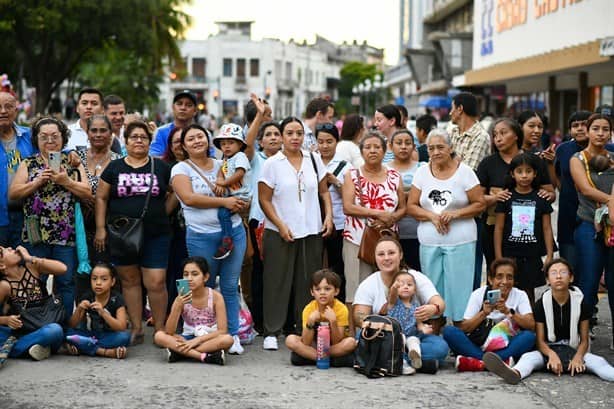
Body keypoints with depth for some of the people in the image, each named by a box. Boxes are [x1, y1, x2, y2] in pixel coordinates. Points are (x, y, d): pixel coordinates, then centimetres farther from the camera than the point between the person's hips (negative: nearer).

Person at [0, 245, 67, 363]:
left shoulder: (31, 267, -2)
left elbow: (62, 268, -14)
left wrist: (30, 258, -13)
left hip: (43, 330, 2)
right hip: (21, 331, -2)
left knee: (55, 330, -35)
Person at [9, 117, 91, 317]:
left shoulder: (73, 164, 8)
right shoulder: (28, 165, 9)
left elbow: (88, 194, 0)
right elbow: (13, 193, 0)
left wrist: (67, 182, -13)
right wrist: (37, 182, -11)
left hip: (66, 235, 0)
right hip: (35, 235, 0)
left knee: (66, 283, 3)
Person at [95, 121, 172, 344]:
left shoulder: (161, 167, 7)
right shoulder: (114, 168, 6)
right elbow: (101, 198, 7)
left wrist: (161, 214, 3)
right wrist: (100, 229, 0)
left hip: (155, 235, -1)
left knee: (156, 282, -8)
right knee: (129, 280, 7)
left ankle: (160, 329, 5)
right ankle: (136, 328, 16)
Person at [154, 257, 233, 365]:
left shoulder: (216, 297, -10)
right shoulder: (181, 298, -6)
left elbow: (222, 331, -15)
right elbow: (169, 332, -15)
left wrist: (197, 340, -22)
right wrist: (177, 306, -28)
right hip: (187, 339, 2)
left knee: (228, 339, -35)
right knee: (159, 336, -24)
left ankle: (179, 352, -26)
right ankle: (205, 356, -31)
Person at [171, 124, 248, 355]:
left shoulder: (221, 165, 12)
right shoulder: (181, 169, 0)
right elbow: (189, 197, -15)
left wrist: (239, 204, -2)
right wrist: (223, 202, -16)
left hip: (234, 231, 3)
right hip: (201, 237, -3)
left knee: (230, 286, 5)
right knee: (205, 287, 6)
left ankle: (232, 335, 13)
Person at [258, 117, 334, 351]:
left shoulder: (314, 160, 8)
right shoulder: (272, 164, -3)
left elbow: (324, 191, 14)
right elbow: (264, 200, -5)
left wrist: (328, 215, -1)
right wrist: (281, 226, -13)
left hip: (312, 232, 3)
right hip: (280, 233, -3)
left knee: (308, 283, 7)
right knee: (278, 283, 0)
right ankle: (271, 332, 7)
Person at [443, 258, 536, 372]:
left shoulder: (520, 296, 1)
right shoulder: (478, 294, 1)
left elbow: (531, 325, -13)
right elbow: (464, 329, -4)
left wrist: (508, 311, -25)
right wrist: (484, 313, -19)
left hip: (505, 348, 0)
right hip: (477, 346, 0)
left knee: (529, 336, -29)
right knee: (449, 331, -24)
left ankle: (473, 362, -35)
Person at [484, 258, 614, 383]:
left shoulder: (580, 303, 1)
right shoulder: (541, 304, -1)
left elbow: (584, 340, 2)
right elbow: (540, 340, -4)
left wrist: (578, 356, -21)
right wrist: (552, 355, -26)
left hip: (573, 350, 1)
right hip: (549, 350, -1)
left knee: (597, 361, -29)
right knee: (528, 357, -32)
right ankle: (514, 373, -65)